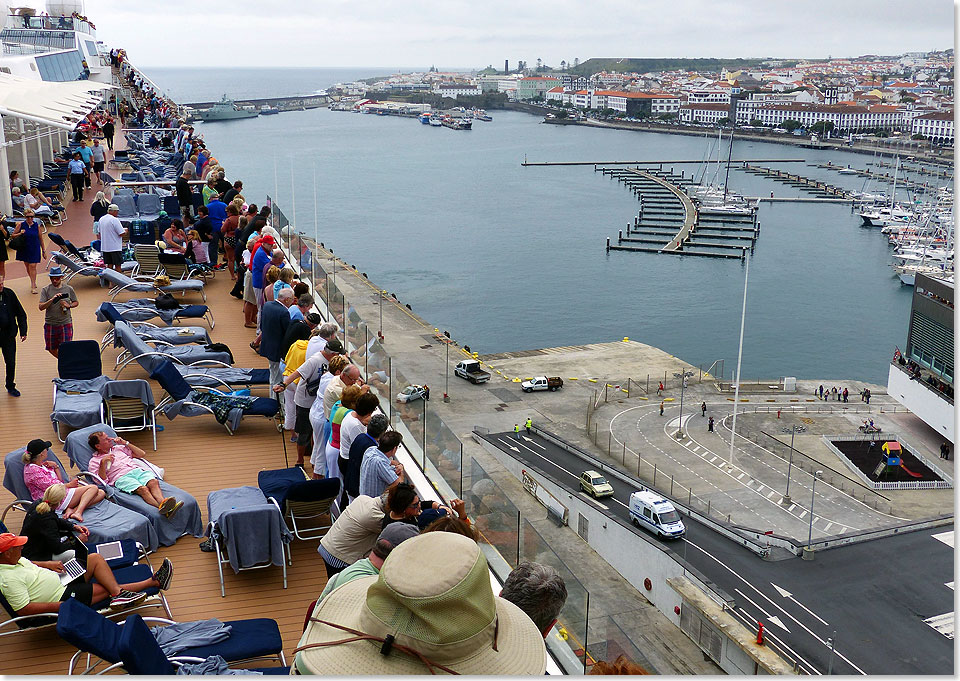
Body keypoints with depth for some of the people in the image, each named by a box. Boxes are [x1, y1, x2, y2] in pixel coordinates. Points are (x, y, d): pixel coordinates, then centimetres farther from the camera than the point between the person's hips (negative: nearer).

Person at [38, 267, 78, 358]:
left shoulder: (69, 289, 1)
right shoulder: (45, 290, -2)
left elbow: (76, 302, 14)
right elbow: (41, 307, -10)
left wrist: (68, 305, -7)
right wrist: (52, 299, -25)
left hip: (66, 323, -1)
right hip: (50, 324, 2)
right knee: (51, 349, 13)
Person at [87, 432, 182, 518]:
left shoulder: (118, 448, 31)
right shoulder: (94, 462, 16)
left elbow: (142, 454, 29)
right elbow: (101, 480, 1)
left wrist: (125, 443, 22)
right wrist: (103, 462, -8)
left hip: (137, 470, 5)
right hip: (122, 478, -5)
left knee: (154, 482, -31)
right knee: (143, 489, -36)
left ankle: (162, 503, -58)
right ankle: (161, 508, -61)